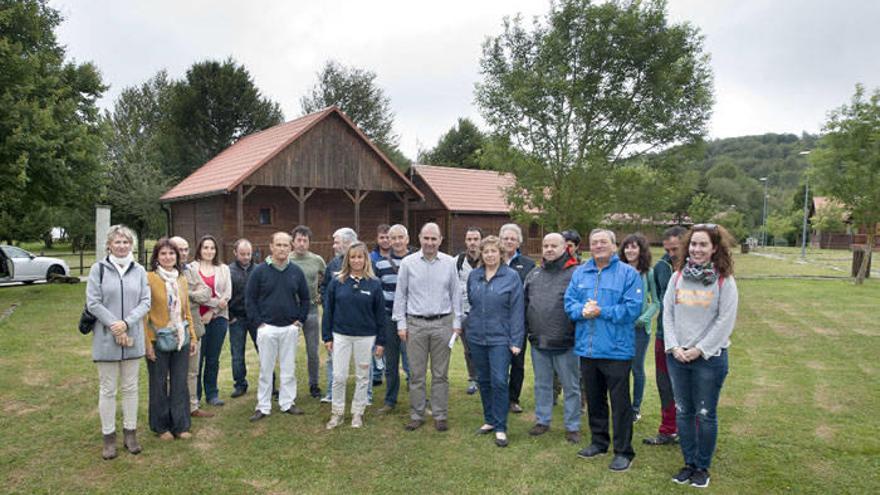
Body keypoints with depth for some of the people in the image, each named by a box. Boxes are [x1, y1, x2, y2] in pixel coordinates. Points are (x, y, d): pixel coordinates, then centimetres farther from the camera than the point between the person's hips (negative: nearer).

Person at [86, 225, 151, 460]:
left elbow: (145, 302, 0)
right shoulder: (98, 268, -3)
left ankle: (130, 433, 22)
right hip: (106, 338, -2)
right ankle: (109, 437, 16)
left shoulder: (139, 270, 4)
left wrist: (126, 322, -14)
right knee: (108, 389, 6)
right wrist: (114, 325, -14)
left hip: (133, 338, 3)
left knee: (130, 387, 11)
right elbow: (93, 302, -7)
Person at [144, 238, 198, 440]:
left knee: (180, 383, 10)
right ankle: (161, 426, 23)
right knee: (159, 384, 9)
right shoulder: (149, 278, -9)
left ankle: (180, 425, 21)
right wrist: (147, 342, -14)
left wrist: (193, 336, 11)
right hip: (158, 340, -5)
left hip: (181, 339, 5)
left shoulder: (182, 279, 8)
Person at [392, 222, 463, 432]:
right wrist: (401, 323, 0)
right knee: (416, 373, 5)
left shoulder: (449, 263, 4)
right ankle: (416, 415, 15)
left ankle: (440, 415, 16)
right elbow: (400, 295, 4)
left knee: (440, 373, 7)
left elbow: (455, 294, 8)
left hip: (442, 323, 1)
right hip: (416, 324, 0)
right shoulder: (408, 263, 1)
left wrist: (457, 322, 4)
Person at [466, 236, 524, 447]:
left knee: (499, 382, -7)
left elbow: (516, 310, -8)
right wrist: (470, 327, 13)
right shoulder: (473, 276, 6)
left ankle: (500, 428, 4)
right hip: (476, 337, 5)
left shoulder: (512, 277, -6)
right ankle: (489, 420, 27)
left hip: (500, 337, -4)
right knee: (484, 381, 13)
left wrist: (516, 341, -11)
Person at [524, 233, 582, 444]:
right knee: (542, 384, 17)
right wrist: (527, 328, 10)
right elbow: (525, 304, 16)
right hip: (538, 341, 5)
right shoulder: (534, 274, 10)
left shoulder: (575, 274, -7)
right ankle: (542, 420, 30)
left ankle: (572, 426, 19)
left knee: (571, 386, 7)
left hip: (565, 342, -5)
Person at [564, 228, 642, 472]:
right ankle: (599, 442, 33)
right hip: (587, 349, 5)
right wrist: (582, 311, -15)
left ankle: (623, 451, 13)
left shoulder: (628, 273, -5)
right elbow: (569, 302, 6)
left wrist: (601, 312, -18)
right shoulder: (579, 273, 10)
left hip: (616, 349, -5)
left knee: (620, 402, 2)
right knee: (594, 399, 17)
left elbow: (632, 308, -13)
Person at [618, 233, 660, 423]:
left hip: (640, 328, -2)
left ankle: (636, 408, 23)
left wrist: (643, 318, -13)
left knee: (637, 368, 8)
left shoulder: (649, 273, -4)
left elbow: (656, 302, -2)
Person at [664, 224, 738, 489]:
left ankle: (703, 467, 22)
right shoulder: (677, 276, 3)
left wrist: (700, 350, -12)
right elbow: (667, 313, 3)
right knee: (683, 412, 12)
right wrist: (673, 347, -6)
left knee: (705, 415, 6)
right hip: (677, 356, 4)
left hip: (710, 357, -3)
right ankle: (689, 462, 27)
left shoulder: (724, 280, -8)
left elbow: (725, 321, -10)